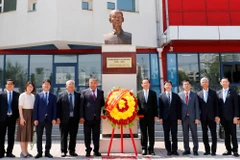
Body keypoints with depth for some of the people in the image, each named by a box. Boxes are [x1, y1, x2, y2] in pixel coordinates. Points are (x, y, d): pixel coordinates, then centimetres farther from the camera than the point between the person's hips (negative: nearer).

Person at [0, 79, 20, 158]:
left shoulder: (17, 95, 3)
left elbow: (19, 106, 4)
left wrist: (17, 117, -2)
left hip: (12, 117, 1)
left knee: (11, 136, 6)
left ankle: (9, 152, 14)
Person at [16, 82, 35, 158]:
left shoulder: (33, 96, 11)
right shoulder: (22, 95, -8)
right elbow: (20, 107, -12)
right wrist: (21, 117, -20)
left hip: (31, 115, 7)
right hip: (24, 114, -6)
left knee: (28, 133, 10)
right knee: (23, 132, -2)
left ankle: (26, 151, 18)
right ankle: (23, 152, 2)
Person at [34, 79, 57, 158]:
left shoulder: (53, 96, 8)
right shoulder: (38, 95, 6)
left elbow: (54, 108, 4)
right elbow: (35, 108, 1)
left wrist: (54, 118, -6)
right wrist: (35, 119, -6)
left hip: (49, 119, 1)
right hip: (40, 119, 0)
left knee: (48, 136, 5)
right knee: (39, 136, 4)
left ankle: (47, 152, 14)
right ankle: (39, 152, 13)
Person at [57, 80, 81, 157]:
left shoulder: (78, 95, 7)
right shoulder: (61, 95, 2)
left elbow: (80, 107, 7)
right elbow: (58, 107, -1)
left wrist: (80, 117, 1)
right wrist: (58, 117, -7)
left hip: (74, 119, 2)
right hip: (64, 119, -1)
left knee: (73, 136, 6)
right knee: (64, 136, 5)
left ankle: (72, 151, 17)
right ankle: (63, 151, 15)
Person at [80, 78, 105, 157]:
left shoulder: (101, 92, 9)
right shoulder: (84, 92, 2)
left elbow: (102, 103, 14)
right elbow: (81, 105, -2)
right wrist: (81, 117, -7)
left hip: (97, 117, 2)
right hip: (87, 117, -2)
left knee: (96, 135, 8)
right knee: (87, 135, 5)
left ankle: (96, 151, 18)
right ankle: (88, 151, 16)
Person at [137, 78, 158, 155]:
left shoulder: (153, 93, 7)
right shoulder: (139, 93, 7)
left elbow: (155, 105, 4)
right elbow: (137, 104, 5)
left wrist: (156, 115, -2)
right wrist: (137, 115, -3)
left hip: (151, 116, 0)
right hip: (142, 116, 0)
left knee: (151, 133, 3)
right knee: (143, 133, 5)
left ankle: (151, 149, 11)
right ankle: (144, 149, 12)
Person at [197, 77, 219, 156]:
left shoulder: (213, 93, 5)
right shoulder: (199, 94, 8)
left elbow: (216, 105, 1)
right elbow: (198, 106, 6)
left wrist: (217, 116, -7)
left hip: (212, 116, -1)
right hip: (203, 117, 1)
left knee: (213, 134, 0)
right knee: (204, 134, 4)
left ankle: (213, 150, 7)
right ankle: (207, 150, 13)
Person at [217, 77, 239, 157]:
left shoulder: (233, 92, 1)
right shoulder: (218, 93, 10)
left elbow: (236, 105, -3)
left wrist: (236, 116, -10)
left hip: (231, 117, -3)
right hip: (223, 117, 3)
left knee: (233, 134, 1)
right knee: (226, 134, 7)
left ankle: (235, 150, 9)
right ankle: (228, 150, 13)